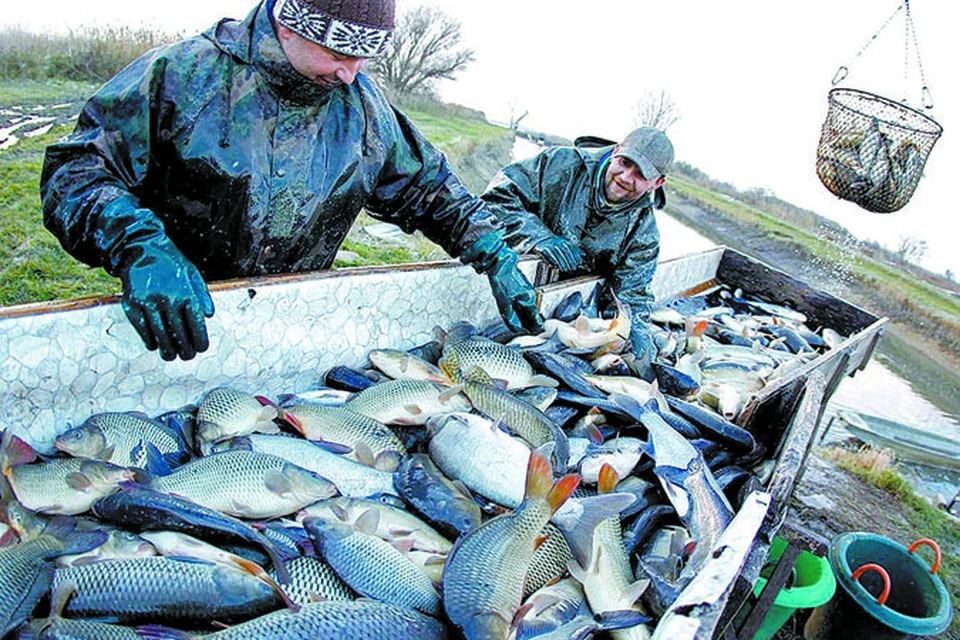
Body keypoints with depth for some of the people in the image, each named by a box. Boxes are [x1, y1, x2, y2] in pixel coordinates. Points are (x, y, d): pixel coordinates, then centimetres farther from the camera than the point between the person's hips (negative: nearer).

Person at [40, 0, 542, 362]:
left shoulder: (361, 104, 0)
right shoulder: (181, 75, -12)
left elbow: (425, 187, 8)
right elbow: (73, 170, -13)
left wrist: (494, 256, -4)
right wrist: (139, 248, -33)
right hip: (174, 325, -2)